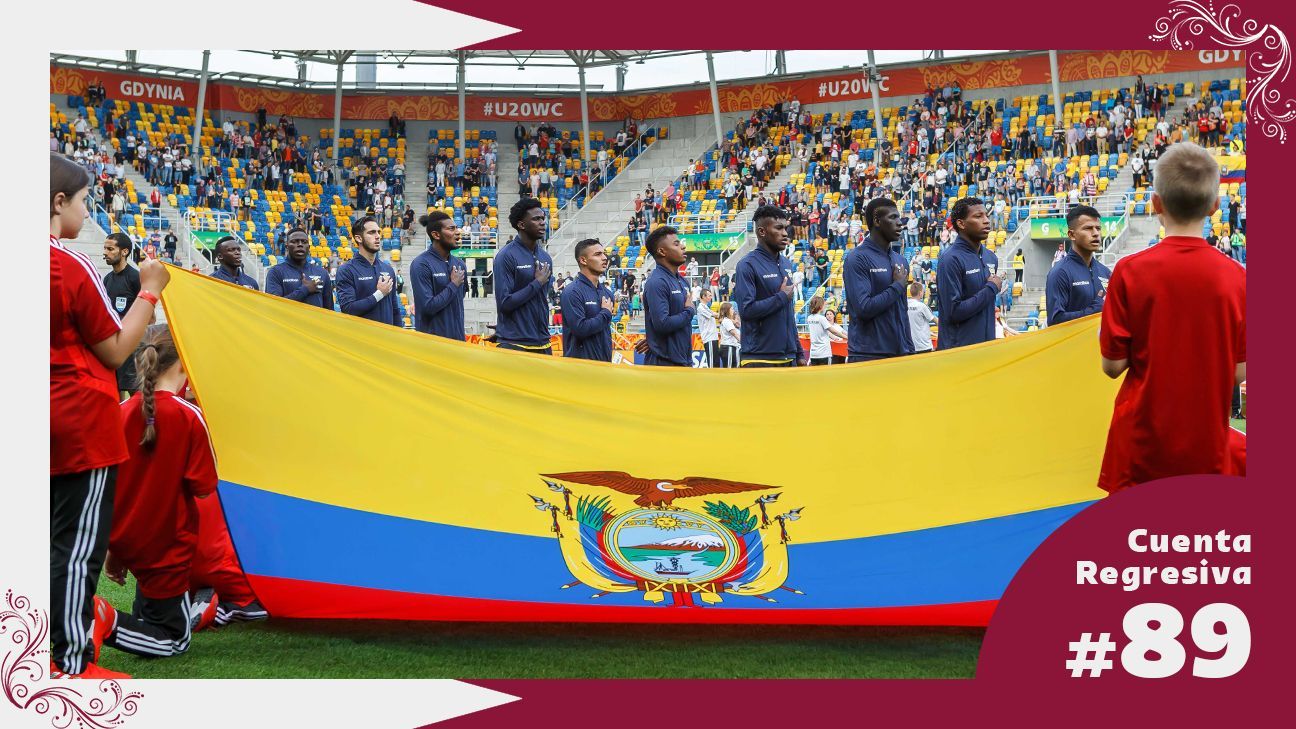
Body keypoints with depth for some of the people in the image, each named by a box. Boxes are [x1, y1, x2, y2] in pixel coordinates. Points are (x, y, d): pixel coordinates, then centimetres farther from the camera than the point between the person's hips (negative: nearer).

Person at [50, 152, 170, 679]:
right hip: (83, 425, -8)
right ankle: (71, 664, 4)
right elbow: (115, 351, -10)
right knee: (78, 547, -1)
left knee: (56, 540, 17)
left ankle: (53, 651, 26)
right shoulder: (72, 267, -16)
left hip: (47, 426, 8)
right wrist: (149, 291, -4)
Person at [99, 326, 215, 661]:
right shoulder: (189, 417, -16)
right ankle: (106, 623, -17)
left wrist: (111, 548, 15)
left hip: (126, 542, 6)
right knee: (173, 640, 5)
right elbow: (204, 486, -12)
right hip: (165, 545, -6)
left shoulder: (121, 413, -2)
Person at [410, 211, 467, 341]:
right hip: (432, 340, -6)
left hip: (458, 338, 6)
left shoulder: (459, 264, 9)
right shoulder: (421, 264, -12)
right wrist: (453, 285, -11)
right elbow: (428, 307, -19)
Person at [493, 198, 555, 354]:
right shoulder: (506, 256, -9)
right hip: (514, 344, -6)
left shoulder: (546, 257, 11)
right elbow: (505, 303, -15)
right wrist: (537, 283, -11)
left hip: (543, 343, 6)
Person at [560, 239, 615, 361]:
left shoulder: (606, 292, 12)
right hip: (580, 364, -7)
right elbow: (580, 329, -21)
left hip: (604, 362, 7)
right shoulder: (572, 292, -12)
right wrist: (606, 313, -9)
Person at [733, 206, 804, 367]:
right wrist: (781, 297, -10)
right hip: (759, 359, -7)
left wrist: (799, 352, 17)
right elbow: (746, 309, -19)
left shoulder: (786, 264, 15)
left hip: (788, 358, 7)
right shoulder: (748, 265, -9)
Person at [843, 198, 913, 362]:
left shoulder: (900, 260, 13)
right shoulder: (857, 258, -9)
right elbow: (864, 308, -19)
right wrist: (898, 286, -9)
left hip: (900, 354, 7)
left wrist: (910, 349, 14)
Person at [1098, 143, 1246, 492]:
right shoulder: (1236, 276, -6)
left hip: (1141, 442, -1)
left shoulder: (1130, 271, -11)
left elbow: (1113, 365, -8)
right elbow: (1239, 372, -1)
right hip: (1209, 446, 1)